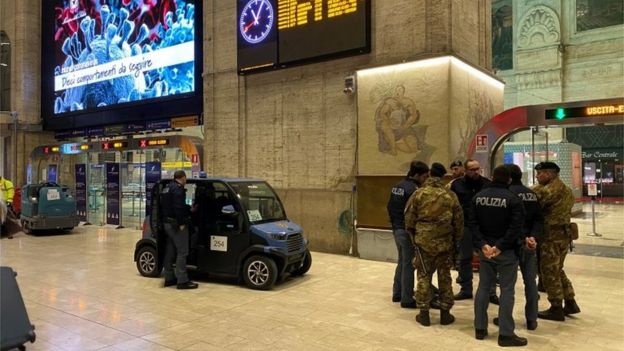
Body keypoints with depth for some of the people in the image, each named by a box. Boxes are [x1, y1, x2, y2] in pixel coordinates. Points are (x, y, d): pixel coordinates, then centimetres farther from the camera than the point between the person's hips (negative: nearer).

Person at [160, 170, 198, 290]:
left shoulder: (167, 188, 17)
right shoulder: (178, 189, -14)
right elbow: (178, 207, -23)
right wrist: (181, 223, -21)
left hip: (167, 223, 10)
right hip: (176, 224, -10)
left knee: (170, 251, 14)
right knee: (182, 252, -8)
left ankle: (169, 278, 21)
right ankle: (182, 281, -8)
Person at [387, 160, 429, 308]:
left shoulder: (397, 186, 9)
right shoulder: (413, 189, -19)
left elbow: (390, 207, 13)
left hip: (397, 229, 9)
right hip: (407, 231, -9)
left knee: (401, 261, 20)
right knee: (408, 264, 0)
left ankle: (397, 293, 28)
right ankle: (407, 299, 8)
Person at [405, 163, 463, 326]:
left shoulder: (418, 194, -6)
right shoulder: (450, 195, -3)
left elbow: (409, 219, -2)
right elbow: (459, 221, 3)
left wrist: (414, 236, 15)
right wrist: (456, 240, 16)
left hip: (423, 241, -1)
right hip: (445, 242, 1)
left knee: (424, 277, 9)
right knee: (445, 277, 12)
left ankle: (423, 313, 13)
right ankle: (445, 313, 20)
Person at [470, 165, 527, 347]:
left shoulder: (479, 196, 4)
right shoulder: (513, 199, -10)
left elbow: (472, 223, -2)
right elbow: (516, 227, -18)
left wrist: (483, 244, -8)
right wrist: (500, 246, -16)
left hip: (485, 249, 4)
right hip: (506, 251, -4)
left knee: (483, 287, 12)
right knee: (507, 291, 2)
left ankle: (480, 328, 18)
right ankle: (506, 334, 6)